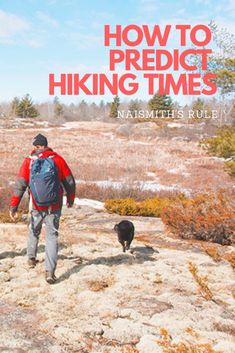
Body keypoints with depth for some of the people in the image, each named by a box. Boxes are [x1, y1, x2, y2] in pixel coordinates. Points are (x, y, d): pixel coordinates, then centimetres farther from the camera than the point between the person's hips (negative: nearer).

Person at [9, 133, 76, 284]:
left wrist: (13, 207, -8)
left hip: (36, 207, 1)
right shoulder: (58, 159, -2)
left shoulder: (29, 161, -3)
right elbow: (70, 182, 3)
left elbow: (20, 185, -8)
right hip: (54, 207, -1)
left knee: (34, 231, 26)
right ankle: (50, 271, -4)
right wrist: (71, 199, 19)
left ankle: (32, 258, 41)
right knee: (52, 236, 4)